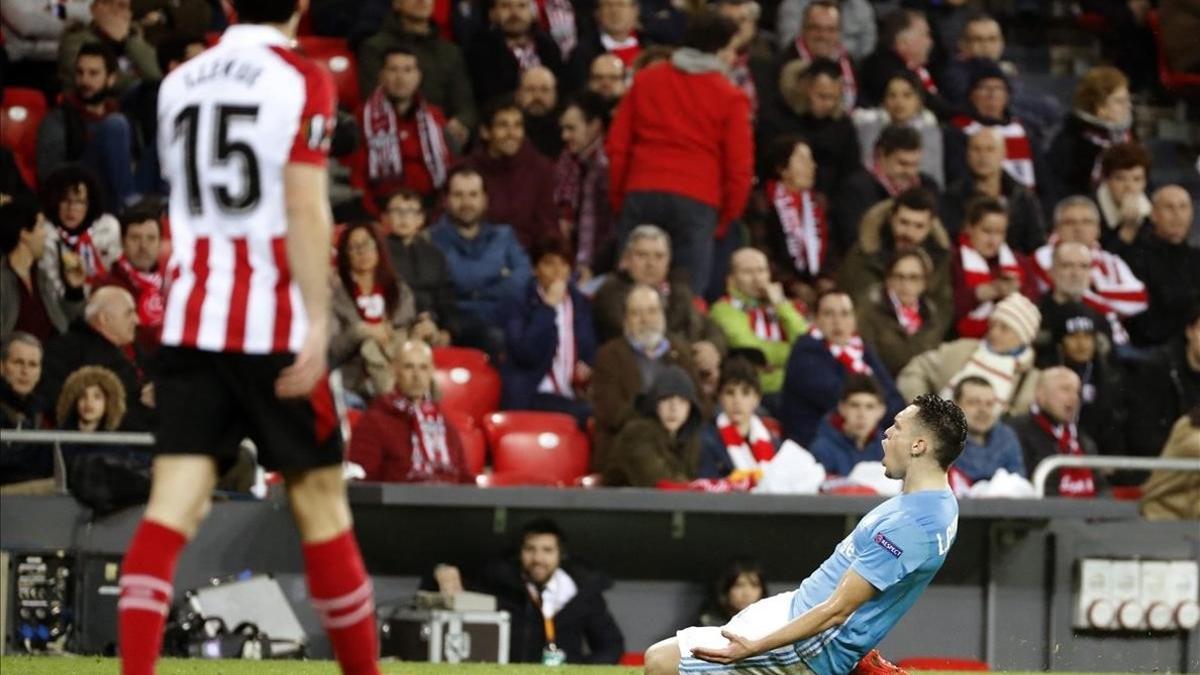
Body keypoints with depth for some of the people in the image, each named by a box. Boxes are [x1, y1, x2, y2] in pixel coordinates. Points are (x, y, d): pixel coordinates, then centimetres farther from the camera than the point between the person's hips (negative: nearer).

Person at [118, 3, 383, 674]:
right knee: (320, 499, 7)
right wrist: (318, 320, -17)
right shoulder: (303, 80, -4)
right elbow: (305, 207, -14)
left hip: (190, 319, 4)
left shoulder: (179, 83, 13)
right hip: (274, 324, -4)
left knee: (174, 503, -4)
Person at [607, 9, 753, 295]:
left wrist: (618, 197, 19)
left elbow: (617, 145, 10)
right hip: (697, 202, -3)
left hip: (641, 196, 3)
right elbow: (739, 166, -1)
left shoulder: (644, 81, 11)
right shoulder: (730, 98, 1)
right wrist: (725, 218, 12)